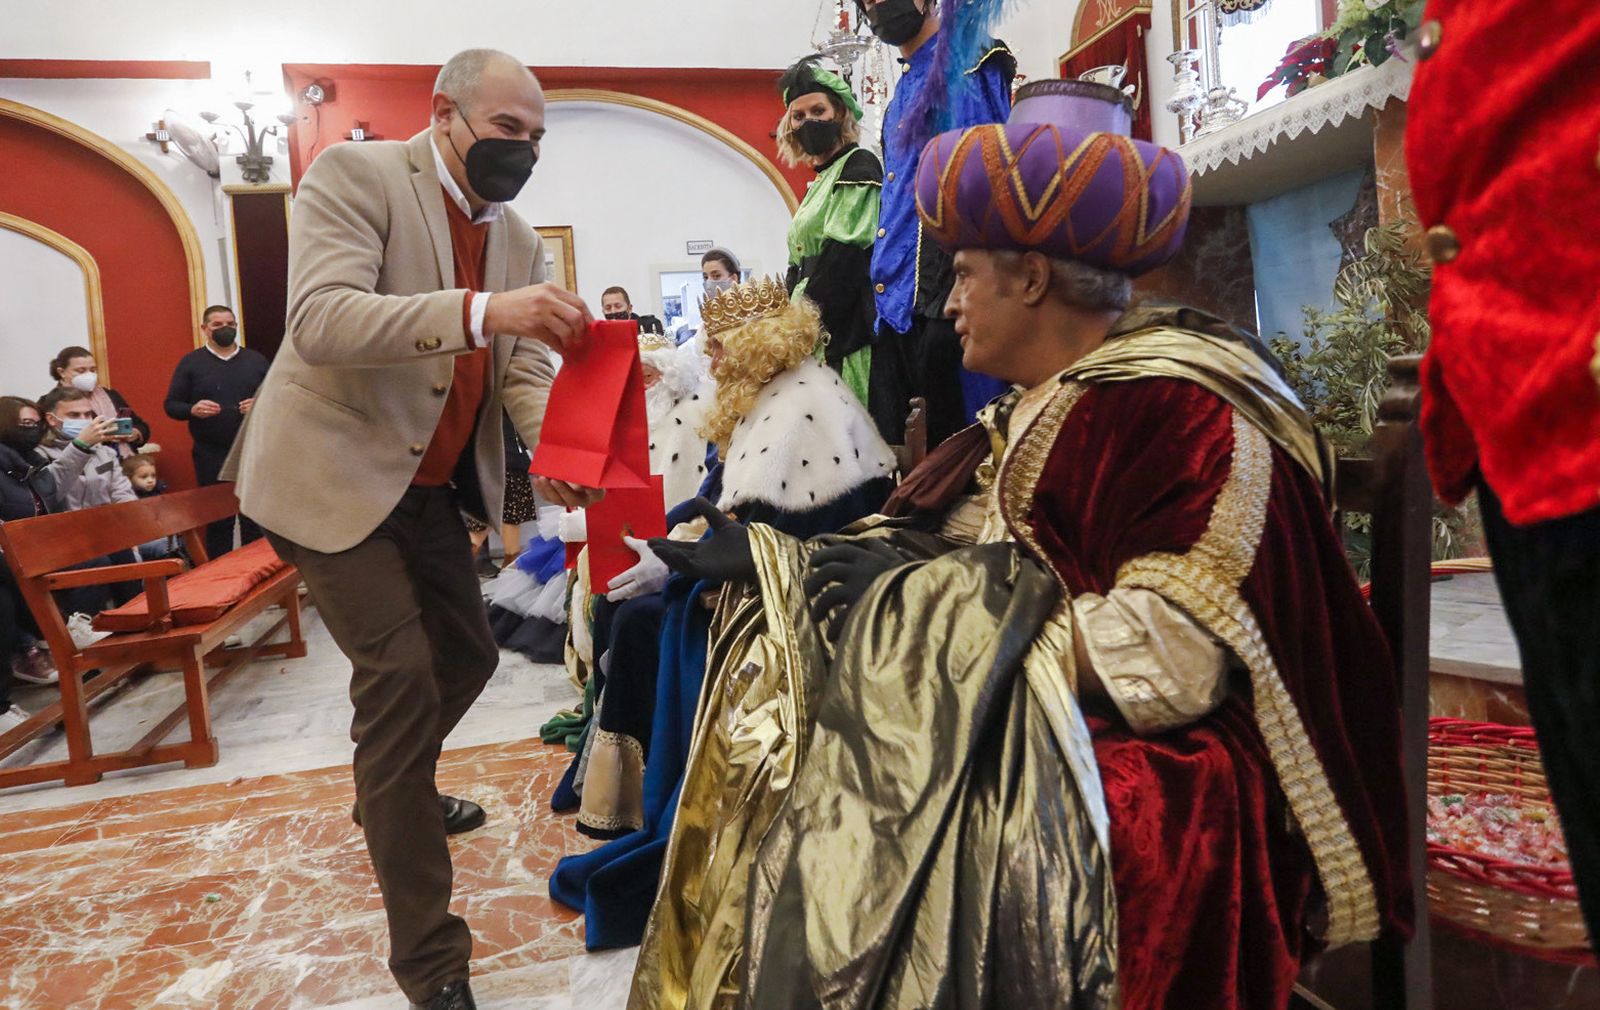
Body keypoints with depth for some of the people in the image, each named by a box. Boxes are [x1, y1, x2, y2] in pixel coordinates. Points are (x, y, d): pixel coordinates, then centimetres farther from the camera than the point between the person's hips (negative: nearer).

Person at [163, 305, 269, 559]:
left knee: (254, 517, 4)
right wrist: (193, 409, -17)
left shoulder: (256, 360, 11)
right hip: (211, 455, -1)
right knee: (218, 520, 4)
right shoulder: (190, 362, 6)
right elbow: (171, 405, 4)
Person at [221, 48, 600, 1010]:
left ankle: (396, 794, 46)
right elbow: (321, 319, -28)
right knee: (400, 675, -12)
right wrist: (479, 311, -41)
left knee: (468, 655, 16)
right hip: (333, 474, -7)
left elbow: (523, 367, 0)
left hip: (429, 488, 8)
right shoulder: (356, 174, -14)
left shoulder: (519, 239, 6)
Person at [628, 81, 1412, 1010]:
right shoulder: (1034, 413, 15)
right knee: (781, 775, -7)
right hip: (1006, 724, 8)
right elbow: (916, 550, 11)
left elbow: (1164, 662, -21)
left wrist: (946, 605, -17)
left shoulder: (1178, 408, -12)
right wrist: (770, 560, 12)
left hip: (1149, 768, -8)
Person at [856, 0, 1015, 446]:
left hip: (941, 302, -8)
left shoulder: (968, 62, -2)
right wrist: (884, 296, 18)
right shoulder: (904, 88, 23)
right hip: (897, 307, 8)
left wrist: (952, 298, -21)